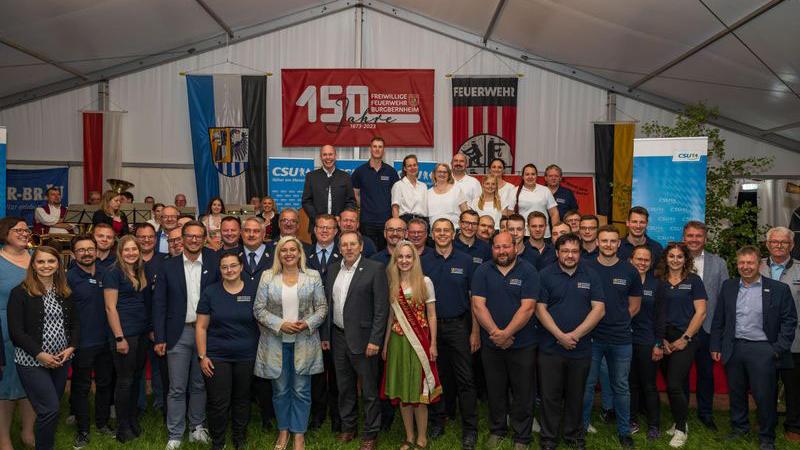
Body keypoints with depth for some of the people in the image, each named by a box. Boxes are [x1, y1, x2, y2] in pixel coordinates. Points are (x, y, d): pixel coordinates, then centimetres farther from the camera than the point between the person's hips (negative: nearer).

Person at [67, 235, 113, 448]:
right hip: (82, 342, -4)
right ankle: (82, 430, 21)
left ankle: (103, 422, 31)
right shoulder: (68, 278, -9)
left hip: (106, 340, 4)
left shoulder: (106, 275, 5)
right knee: (81, 387, 7)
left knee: (105, 383, 14)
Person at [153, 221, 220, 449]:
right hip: (178, 334, 0)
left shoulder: (214, 262, 1)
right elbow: (159, 303, 0)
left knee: (200, 385, 13)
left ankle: (197, 428, 28)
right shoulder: (169, 266, 1)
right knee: (177, 388, 4)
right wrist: (159, 338, -4)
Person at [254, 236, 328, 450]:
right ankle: (283, 430, 29)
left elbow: (322, 307, 2)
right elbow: (259, 309, -2)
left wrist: (308, 323, -14)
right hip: (276, 342, 1)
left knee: (302, 391, 5)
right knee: (280, 390, 11)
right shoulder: (268, 277, 0)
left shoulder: (313, 276, 1)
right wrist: (280, 324, -14)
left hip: (304, 342, 0)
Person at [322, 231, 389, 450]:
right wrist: (325, 335, 10)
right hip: (338, 337, 6)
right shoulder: (333, 270, 9)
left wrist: (375, 340, -16)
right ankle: (348, 428, 33)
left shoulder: (375, 269, -9)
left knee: (369, 390, 5)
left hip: (363, 338, -5)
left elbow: (382, 307, -12)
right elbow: (328, 304, 14)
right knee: (344, 388, 17)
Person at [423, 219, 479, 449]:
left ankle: (470, 429, 8)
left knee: (465, 378, -1)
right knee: (438, 375, 11)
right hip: (432, 325, 2)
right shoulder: (424, 262, 3)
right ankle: (438, 419, 27)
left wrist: (475, 331, -4)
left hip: (458, 325, -1)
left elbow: (474, 298, 1)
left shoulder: (465, 261, 0)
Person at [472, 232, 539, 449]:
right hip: (491, 344, 2)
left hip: (522, 344, -2)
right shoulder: (482, 272, 1)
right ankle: (496, 430, 32)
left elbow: (527, 308, -12)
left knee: (523, 393, 7)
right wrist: (495, 333, -16)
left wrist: (506, 334, -18)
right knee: (495, 391, 15)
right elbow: (478, 305, -6)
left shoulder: (528, 272, -5)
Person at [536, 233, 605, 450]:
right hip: (551, 348, -1)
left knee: (576, 395, 14)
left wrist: (576, 334, -13)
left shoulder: (591, 275, 3)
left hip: (581, 349, 1)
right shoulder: (545, 275, -2)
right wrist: (561, 336, -15)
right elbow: (540, 309, -6)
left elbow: (599, 309, -3)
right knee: (550, 396, 5)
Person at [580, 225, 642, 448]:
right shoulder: (585, 267, -2)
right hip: (591, 337, -1)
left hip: (621, 340, 1)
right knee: (587, 385, 6)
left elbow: (634, 306, 10)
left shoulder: (630, 271, 3)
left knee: (621, 387, 12)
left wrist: (617, 321, 3)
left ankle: (624, 431, 26)